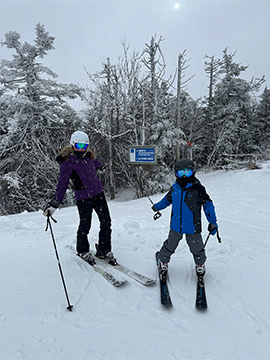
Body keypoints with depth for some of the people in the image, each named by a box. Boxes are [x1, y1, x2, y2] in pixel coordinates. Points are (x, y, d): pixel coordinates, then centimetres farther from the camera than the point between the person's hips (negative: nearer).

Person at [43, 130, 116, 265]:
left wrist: (101, 167, 51)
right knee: (85, 226, 4)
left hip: (98, 193, 6)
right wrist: (54, 203, -24)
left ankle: (104, 250, 24)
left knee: (106, 222, 6)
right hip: (83, 198, -6)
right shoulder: (67, 162, -12)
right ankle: (83, 251, 32)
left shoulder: (88, 155, 6)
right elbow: (62, 184, -16)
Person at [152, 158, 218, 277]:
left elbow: (208, 205, -7)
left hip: (193, 227, -2)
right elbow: (167, 199, 16)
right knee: (170, 245, 18)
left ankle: (200, 264, 46)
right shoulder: (175, 188, -3)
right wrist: (157, 206, 28)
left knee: (196, 248, 15)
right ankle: (162, 260, 44)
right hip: (176, 226, 2)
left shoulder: (198, 189, -14)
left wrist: (212, 222, -10)